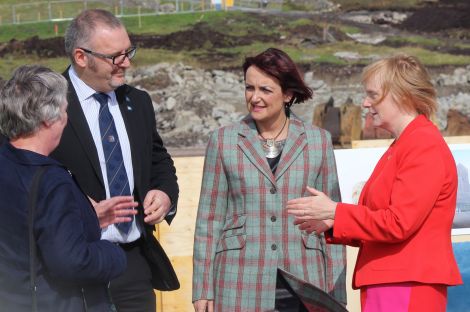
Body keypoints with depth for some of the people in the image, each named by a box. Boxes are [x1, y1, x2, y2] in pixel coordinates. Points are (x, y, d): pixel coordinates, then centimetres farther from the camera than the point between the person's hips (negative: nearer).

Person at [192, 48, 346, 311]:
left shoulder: (318, 141, 6)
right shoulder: (223, 141, 6)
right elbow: (209, 219, 6)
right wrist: (203, 289, 2)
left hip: (303, 281, 0)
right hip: (241, 284, 0)